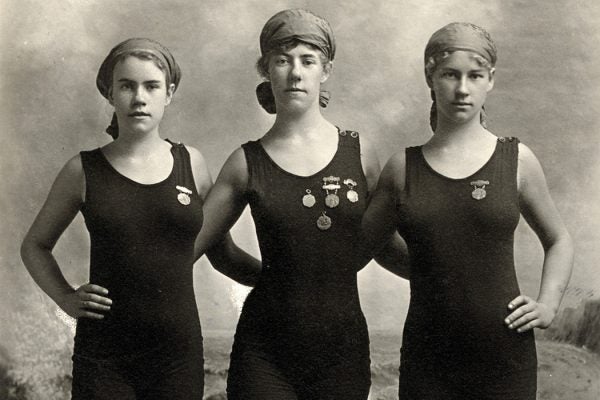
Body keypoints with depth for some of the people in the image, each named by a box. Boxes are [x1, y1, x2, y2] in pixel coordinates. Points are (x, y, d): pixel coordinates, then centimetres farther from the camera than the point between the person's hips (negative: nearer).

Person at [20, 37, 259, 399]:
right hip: (103, 356, -1)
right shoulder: (84, 171, 0)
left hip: (179, 353, 1)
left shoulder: (192, 164, 4)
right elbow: (35, 245, 14)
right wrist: (65, 297, -1)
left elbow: (223, 254, 12)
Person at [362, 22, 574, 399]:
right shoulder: (403, 167, 2)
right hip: (427, 358, 1)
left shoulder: (517, 160, 1)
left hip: (505, 354, 0)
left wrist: (547, 305, 2)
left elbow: (558, 240, 14)